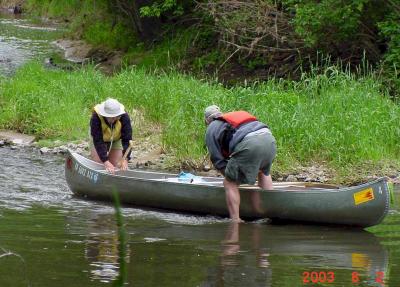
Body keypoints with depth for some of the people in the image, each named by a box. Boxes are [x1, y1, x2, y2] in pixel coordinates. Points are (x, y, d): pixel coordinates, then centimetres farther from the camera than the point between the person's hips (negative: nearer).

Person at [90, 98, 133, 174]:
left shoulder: (124, 117, -34)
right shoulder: (96, 117, -38)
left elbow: (127, 139, -33)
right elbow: (98, 141, -39)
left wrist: (125, 159, -45)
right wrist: (105, 161, -46)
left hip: (116, 140, 1)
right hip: (99, 139, -1)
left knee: (116, 165, -5)